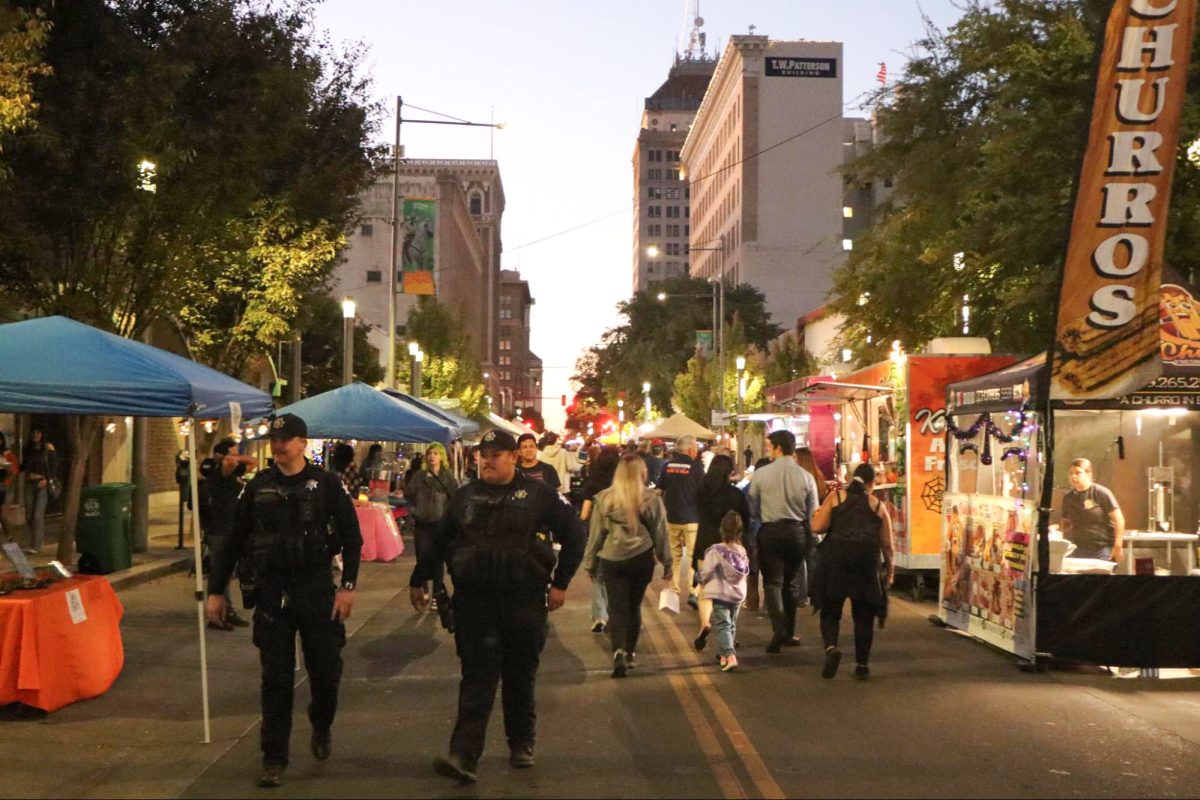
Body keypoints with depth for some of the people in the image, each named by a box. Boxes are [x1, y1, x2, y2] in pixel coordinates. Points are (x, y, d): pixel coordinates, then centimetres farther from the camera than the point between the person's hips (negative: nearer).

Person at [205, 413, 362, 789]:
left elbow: (351, 537, 0)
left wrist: (348, 585, -8)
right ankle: (274, 758, 12)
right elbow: (233, 541, 9)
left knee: (326, 670, 4)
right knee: (276, 680, 2)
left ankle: (321, 726, 35)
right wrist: (216, 591, 7)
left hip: (316, 589, -1)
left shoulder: (326, 484, -1)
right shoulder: (258, 487, 4)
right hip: (271, 592, 1)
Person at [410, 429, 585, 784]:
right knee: (477, 677, -5)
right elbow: (439, 542, 18)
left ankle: (522, 744, 29)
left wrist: (560, 582, -1)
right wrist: (418, 580, 20)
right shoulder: (465, 497, 9)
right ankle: (463, 755, -10)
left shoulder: (539, 494, -1)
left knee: (520, 676, 12)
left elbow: (573, 535, 2)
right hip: (474, 602, 1)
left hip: (524, 603, -1)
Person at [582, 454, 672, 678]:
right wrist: (667, 564, 15)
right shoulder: (652, 500, -1)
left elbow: (595, 533, 4)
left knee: (617, 608, -1)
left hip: (612, 559, -1)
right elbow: (660, 535, 5)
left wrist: (590, 562, 14)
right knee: (634, 606, 15)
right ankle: (630, 653, 24)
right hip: (642, 559, 1)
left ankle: (619, 651, -21)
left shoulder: (604, 498, -2)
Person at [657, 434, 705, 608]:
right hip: (692, 518, -4)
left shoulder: (667, 466, 2)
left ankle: (674, 590, 18)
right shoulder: (696, 466, -10)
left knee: (675, 555, 15)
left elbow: (659, 491, 9)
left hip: (672, 518, 4)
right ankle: (693, 592, -11)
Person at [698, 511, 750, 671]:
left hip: (719, 594, -5)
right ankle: (723, 653, 34)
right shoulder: (742, 551, -2)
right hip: (738, 594, 6)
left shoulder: (716, 551, -19)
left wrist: (702, 580, 5)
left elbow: (706, 572, -17)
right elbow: (746, 572, 7)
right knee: (731, 625, 21)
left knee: (722, 625, -6)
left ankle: (730, 656, -23)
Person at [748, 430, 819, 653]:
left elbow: (752, 505, 1)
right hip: (797, 532, 3)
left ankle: (779, 630, -17)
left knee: (773, 582, 1)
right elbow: (813, 512, 2)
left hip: (770, 531, -2)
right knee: (789, 582, 17)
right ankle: (789, 633, 22)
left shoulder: (761, 474, -7)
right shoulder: (806, 477, -3)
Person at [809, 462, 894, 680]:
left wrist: (817, 514, 17)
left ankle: (831, 647, -14)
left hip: (835, 558, -1)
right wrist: (890, 570, 25)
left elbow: (817, 527, -4)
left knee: (830, 610, 11)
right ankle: (861, 665, 15)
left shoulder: (835, 497, 7)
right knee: (863, 615, 13)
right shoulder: (878, 506, 11)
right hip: (867, 560, 1)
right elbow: (886, 544, 12)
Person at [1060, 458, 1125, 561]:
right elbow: (1066, 522, 22)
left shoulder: (1101, 493, -6)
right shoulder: (1068, 498, 10)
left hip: (1102, 550, -5)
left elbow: (1119, 519, -6)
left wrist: (1118, 547, -10)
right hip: (1078, 550, 5)